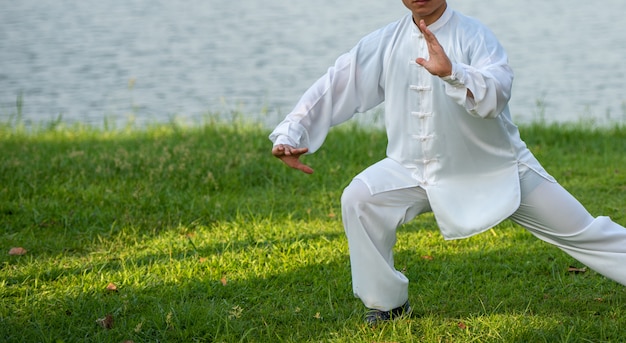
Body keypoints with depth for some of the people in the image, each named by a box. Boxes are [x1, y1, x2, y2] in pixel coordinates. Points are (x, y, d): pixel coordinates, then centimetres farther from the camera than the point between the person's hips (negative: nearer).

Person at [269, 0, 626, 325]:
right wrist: (291, 134, -13)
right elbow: (337, 85, -4)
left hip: (497, 167, -3)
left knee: (581, 230, -2)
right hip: (417, 170, 3)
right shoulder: (385, 43, -6)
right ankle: (388, 302, -1)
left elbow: (497, 94, -36)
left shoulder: (473, 35, -19)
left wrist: (451, 72, -53)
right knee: (359, 199, -18)